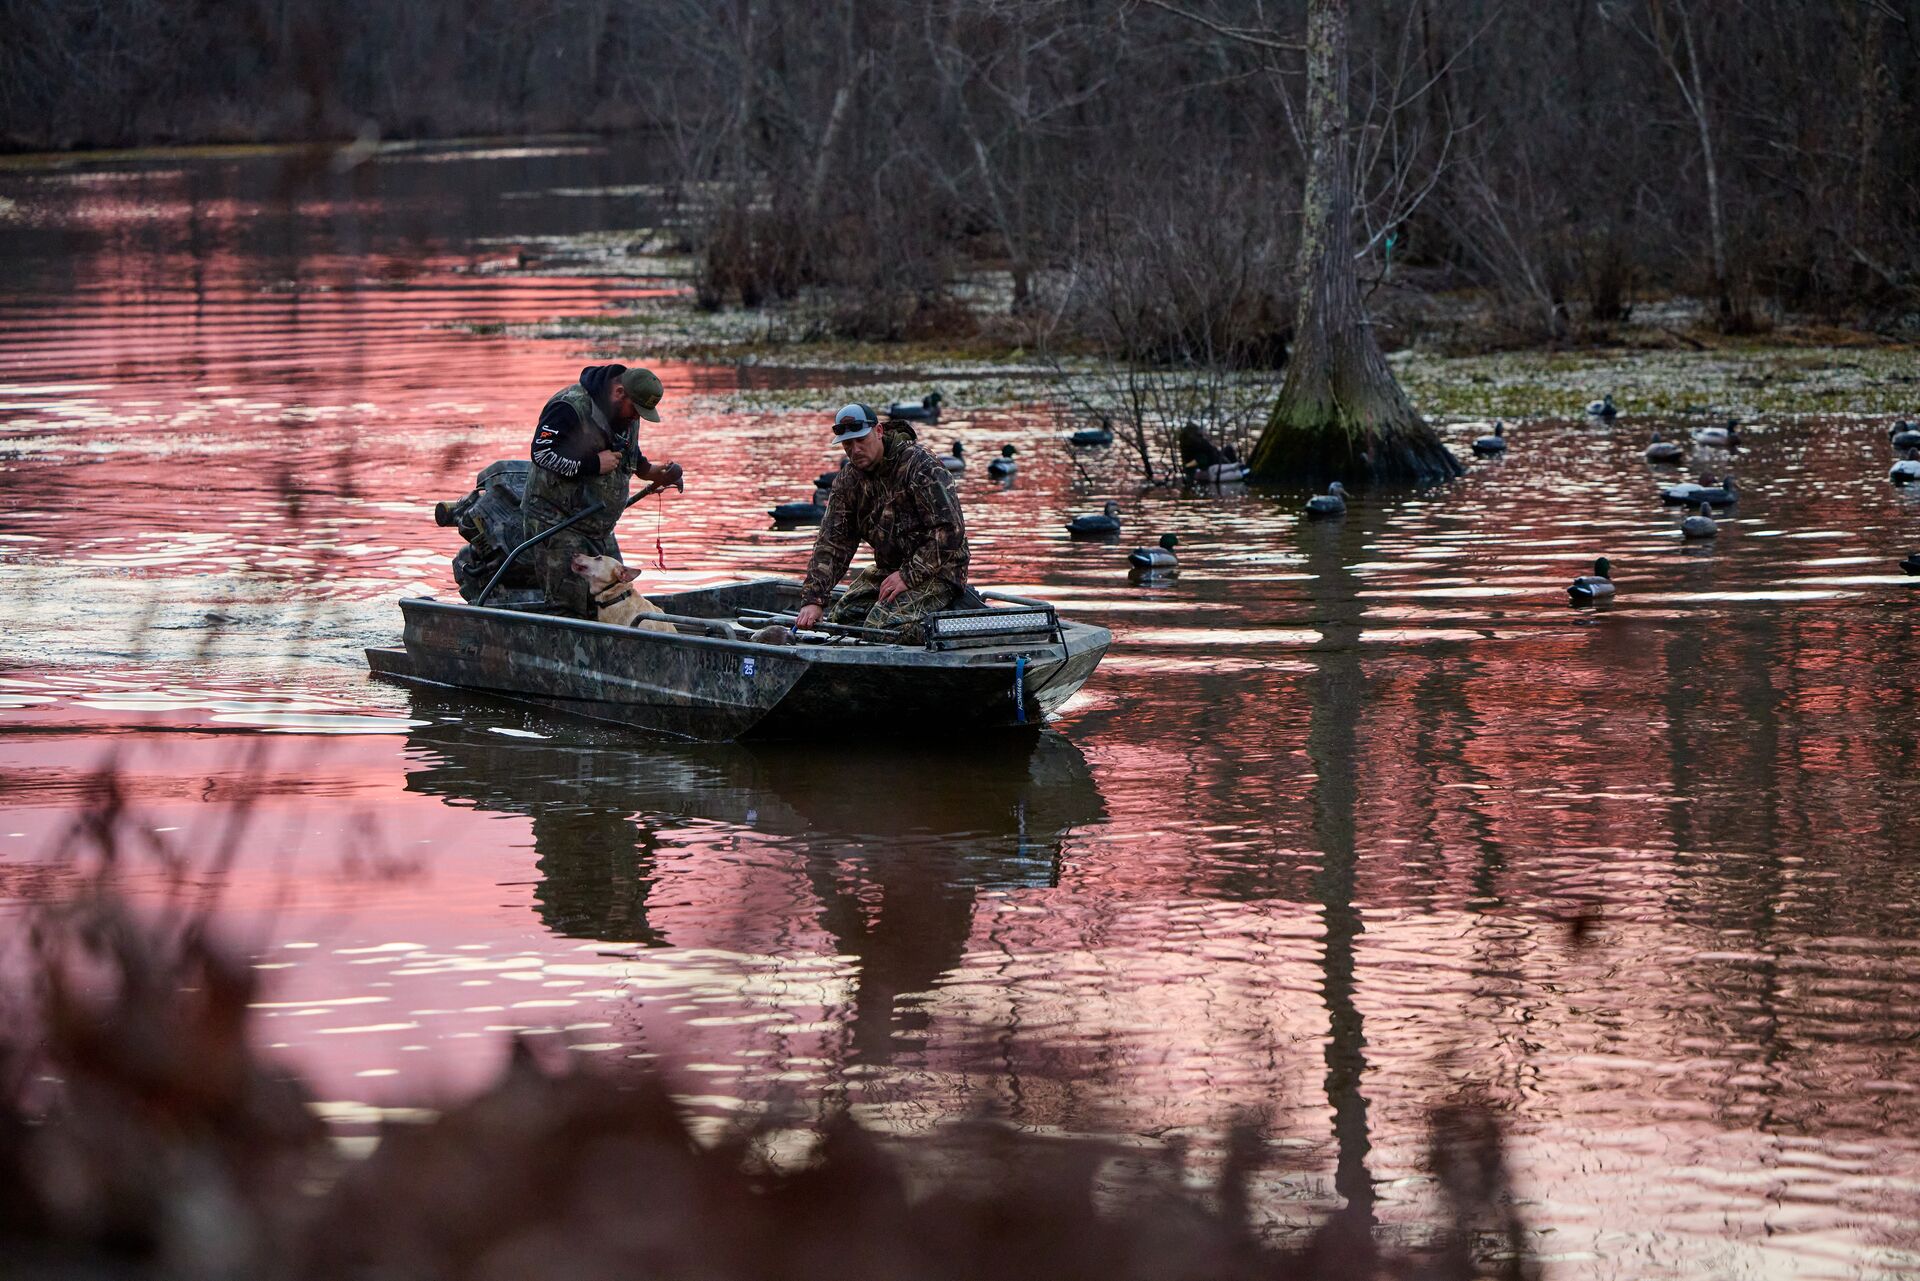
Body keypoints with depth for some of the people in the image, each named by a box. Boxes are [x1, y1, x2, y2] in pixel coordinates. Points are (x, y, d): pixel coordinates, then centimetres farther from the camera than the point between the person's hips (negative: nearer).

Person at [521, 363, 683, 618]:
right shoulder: (570, 407, -18)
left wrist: (649, 471, 3)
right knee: (569, 604, -15)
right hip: (555, 518, -8)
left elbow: (630, 454, 24)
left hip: (597, 527, 8)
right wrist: (593, 463, -22)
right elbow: (541, 452, -23)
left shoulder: (628, 416, 9)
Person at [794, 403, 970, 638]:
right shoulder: (848, 480, 3)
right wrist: (813, 599, -14)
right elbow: (832, 542, -2)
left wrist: (909, 576, -23)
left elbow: (949, 530, -21)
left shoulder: (920, 466, -18)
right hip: (887, 568, 7)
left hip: (937, 571, -7)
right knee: (840, 618, -5)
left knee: (880, 625, -26)